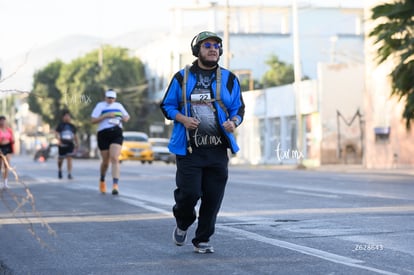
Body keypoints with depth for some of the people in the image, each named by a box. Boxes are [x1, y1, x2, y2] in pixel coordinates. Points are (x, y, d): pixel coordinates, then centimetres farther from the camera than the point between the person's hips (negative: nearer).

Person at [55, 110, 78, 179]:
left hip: (70, 144, 1)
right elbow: (56, 133, -6)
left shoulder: (72, 126, 10)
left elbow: (75, 135, 19)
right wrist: (58, 139, -22)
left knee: (69, 158, -11)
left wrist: (76, 143, 17)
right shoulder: (60, 125, 1)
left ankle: (69, 174, -13)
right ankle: (59, 170, 38)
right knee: (61, 159, 10)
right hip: (62, 144, -1)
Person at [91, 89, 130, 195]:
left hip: (117, 135, 1)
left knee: (114, 159, -17)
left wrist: (125, 118, 5)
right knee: (106, 161, 5)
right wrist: (106, 115, -16)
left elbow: (127, 116, 29)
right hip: (103, 135, -1)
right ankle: (102, 180, 36)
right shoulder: (100, 106, 4)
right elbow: (93, 120, -6)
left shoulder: (119, 105, 16)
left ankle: (115, 185, -25)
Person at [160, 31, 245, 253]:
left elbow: (238, 108, 12)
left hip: (218, 149, 2)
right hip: (189, 148, -2)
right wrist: (183, 119, -10)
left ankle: (202, 239, 17)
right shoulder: (182, 77, 5)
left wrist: (233, 123, -11)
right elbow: (167, 105, 10)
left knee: (213, 197, 1)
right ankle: (182, 224, 24)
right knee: (189, 193, -9)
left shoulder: (229, 79, 10)